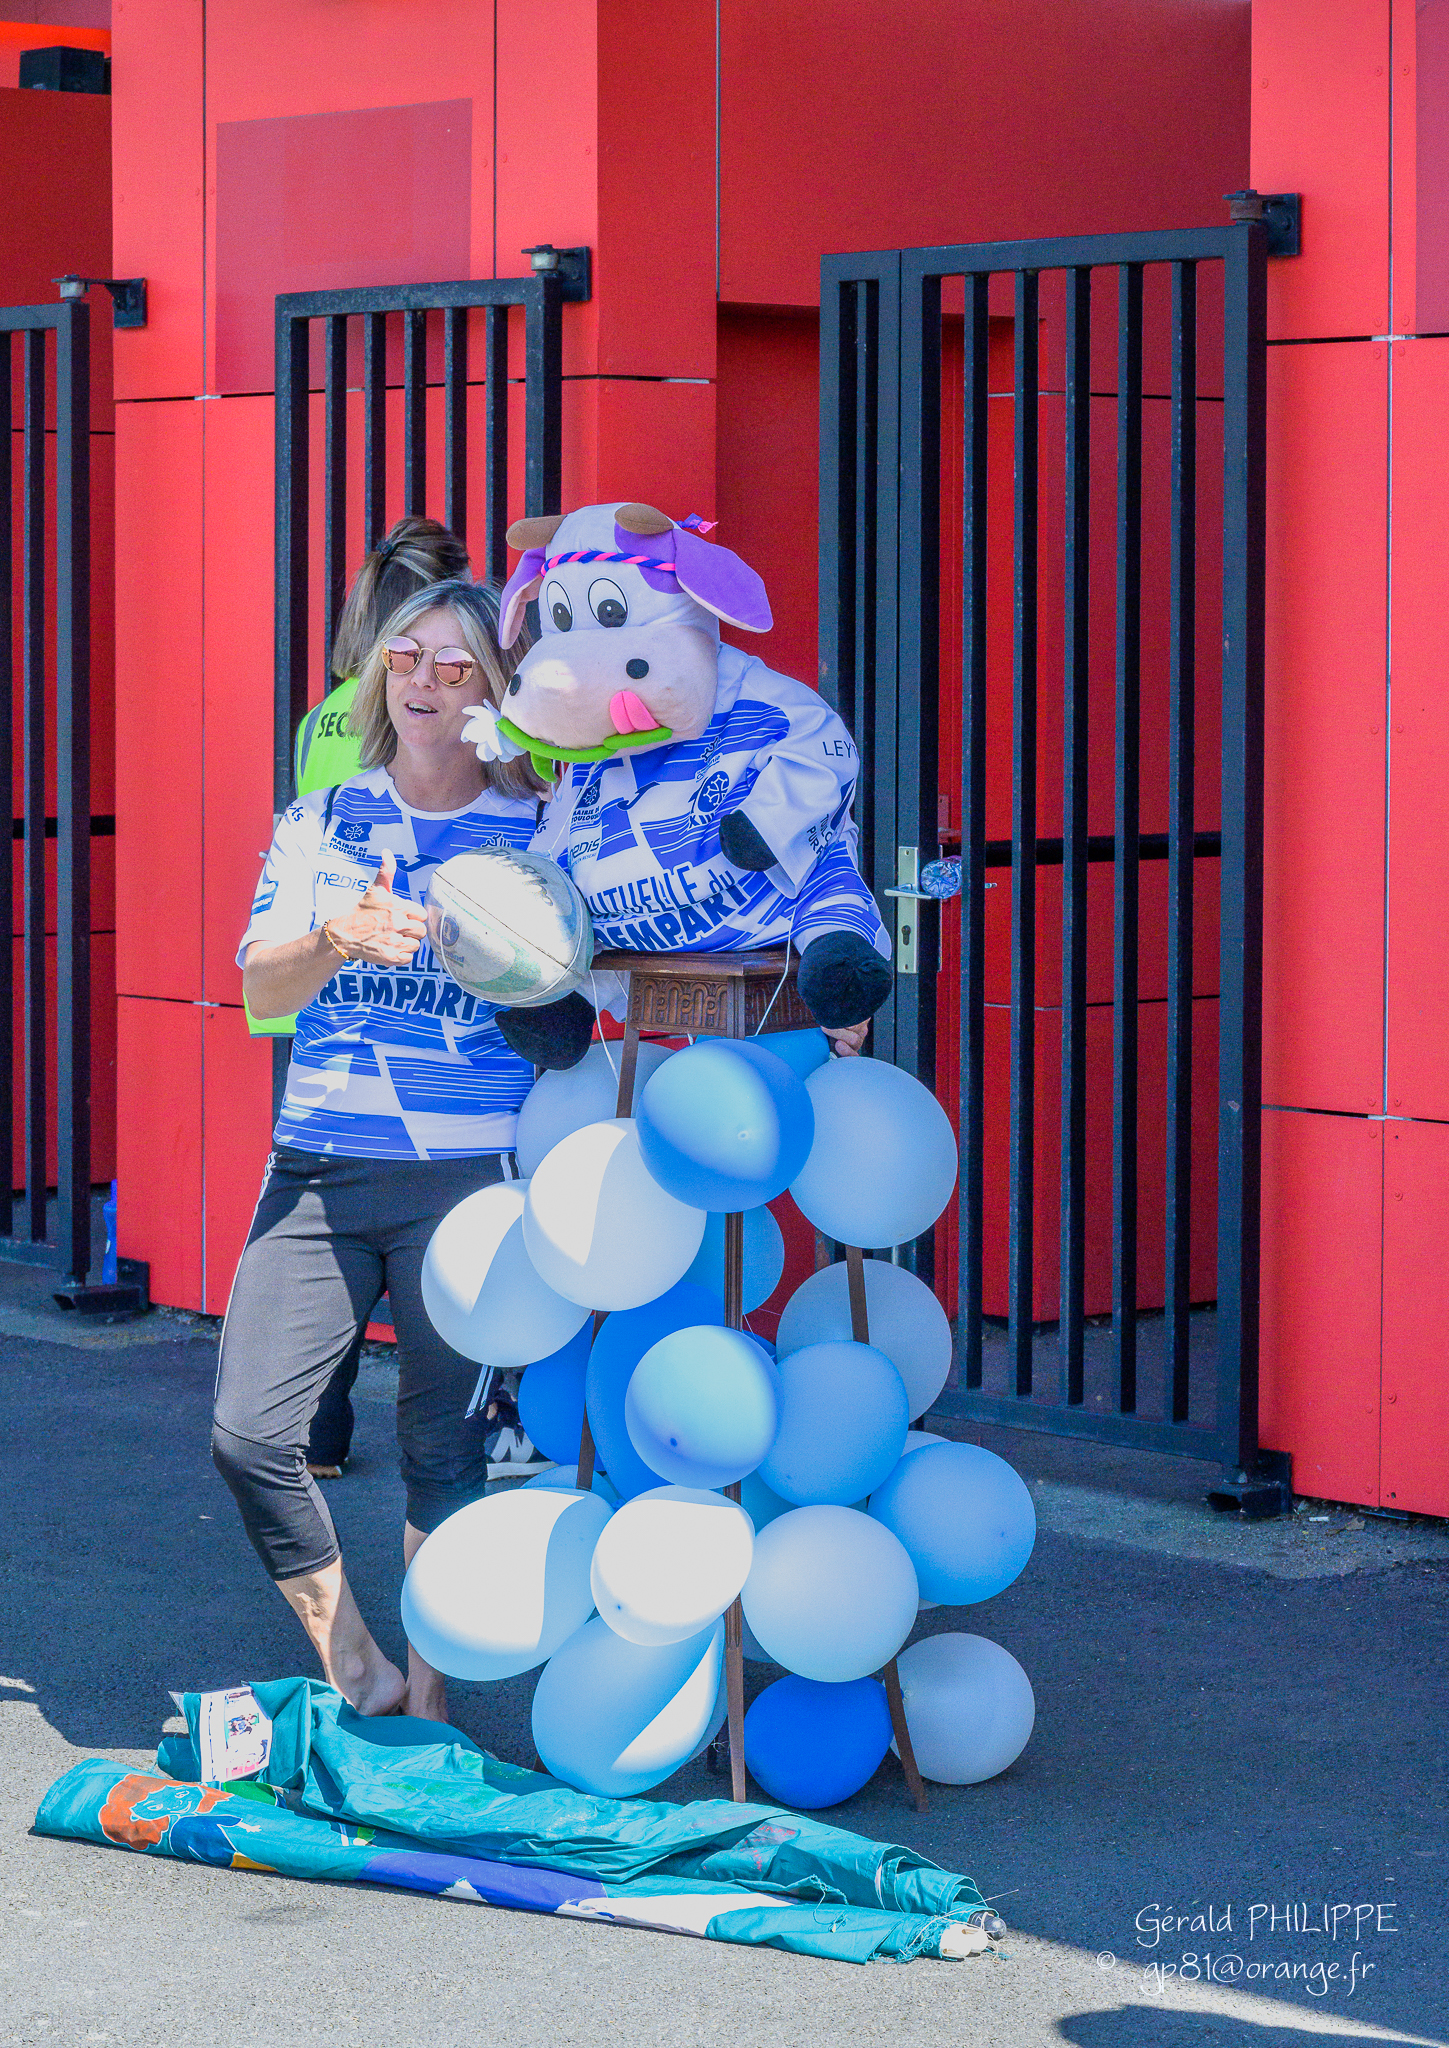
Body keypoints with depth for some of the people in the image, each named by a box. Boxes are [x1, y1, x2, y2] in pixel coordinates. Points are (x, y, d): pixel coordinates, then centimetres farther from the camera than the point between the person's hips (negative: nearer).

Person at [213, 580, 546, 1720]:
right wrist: (338, 940, -21)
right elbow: (261, 991, -1)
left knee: (444, 1447, 0)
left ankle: (428, 1703, 16)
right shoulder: (320, 825, 11)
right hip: (319, 1172, 3)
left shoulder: (537, 833, 4)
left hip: (470, 1177, -3)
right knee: (250, 1433, -6)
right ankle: (359, 1678, 12)